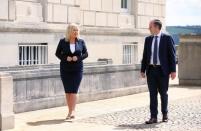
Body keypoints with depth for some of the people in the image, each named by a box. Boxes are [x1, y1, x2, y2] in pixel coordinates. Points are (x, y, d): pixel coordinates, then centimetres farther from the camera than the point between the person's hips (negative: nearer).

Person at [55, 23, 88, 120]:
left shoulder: (81, 42, 1)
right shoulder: (63, 42, -1)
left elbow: (85, 54, 5)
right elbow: (57, 53, 4)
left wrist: (78, 58, -13)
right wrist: (65, 58, -13)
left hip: (77, 69, -1)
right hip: (65, 69, 1)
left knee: (74, 91, -9)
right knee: (67, 91, 5)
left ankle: (72, 111, -14)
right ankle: (70, 111, 14)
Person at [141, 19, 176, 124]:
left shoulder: (167, 38, -3)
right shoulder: (148, 39, 9)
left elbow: (172, 55, -4)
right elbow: (145, 55, 11)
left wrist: (173, 70, -9)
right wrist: (143, 70, 6)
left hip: (163, 70, -3)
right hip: (151, 70, 3)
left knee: (163, 93, 8)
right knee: (152, 94, 1)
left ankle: (165, 114, 26)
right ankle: (153, 117, 3)